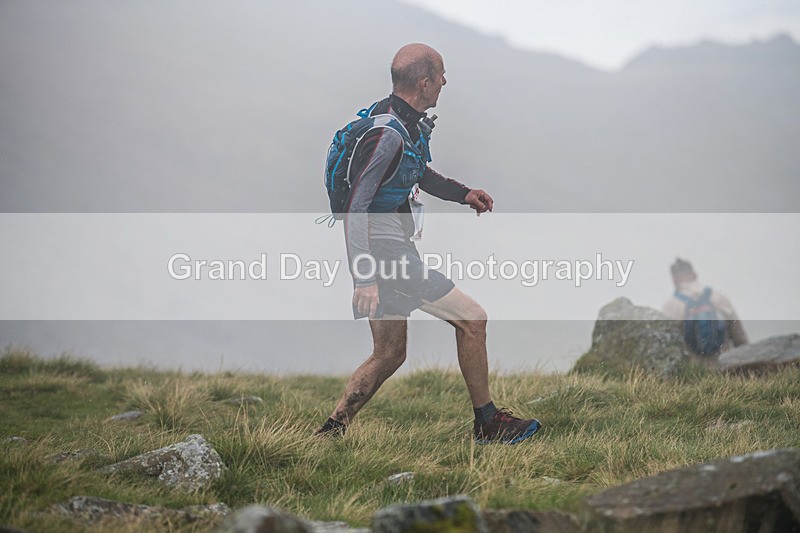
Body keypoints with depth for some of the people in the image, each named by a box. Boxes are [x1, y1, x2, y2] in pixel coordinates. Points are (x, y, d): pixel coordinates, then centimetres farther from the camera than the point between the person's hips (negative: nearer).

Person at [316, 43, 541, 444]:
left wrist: (463, 193, 21)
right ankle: (487, 423, 11)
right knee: (471, 319, 0)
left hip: (383, 252, 10)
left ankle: (332, 430, 14)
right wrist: (364, 279, -28)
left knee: (389, 354, 15)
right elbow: (356, 208, -25)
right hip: (386, 254, -10)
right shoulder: (389, 134, -21)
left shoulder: (407, 123, 11)